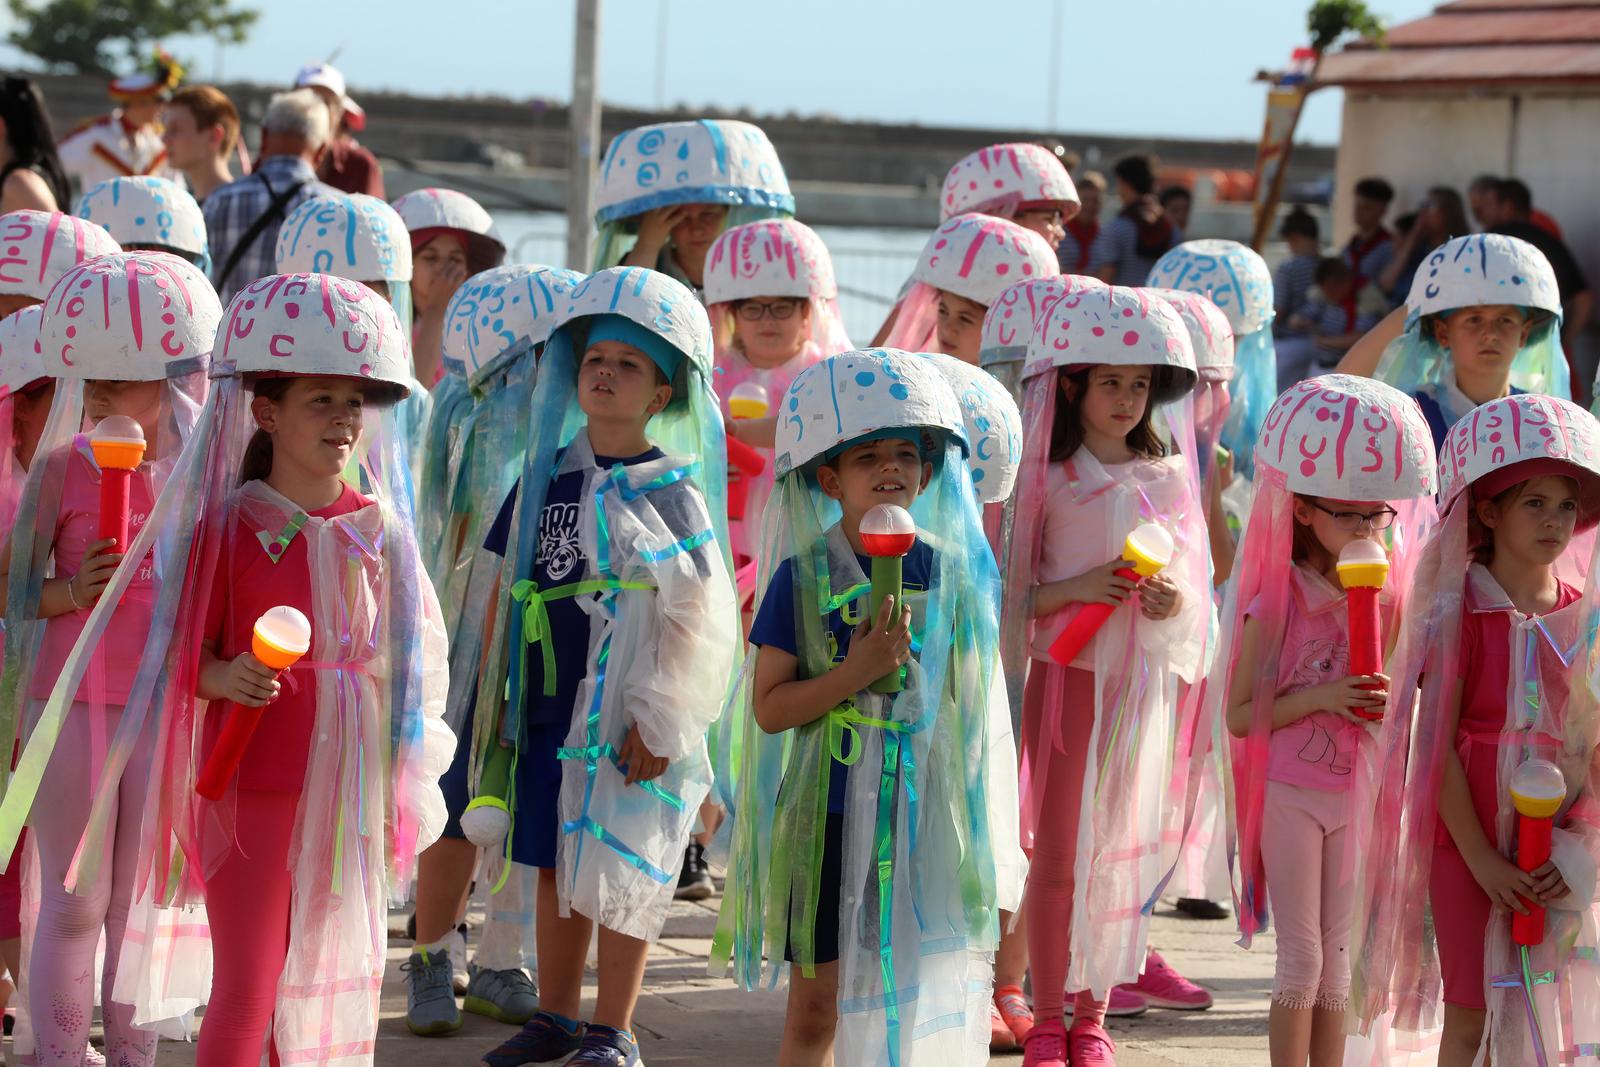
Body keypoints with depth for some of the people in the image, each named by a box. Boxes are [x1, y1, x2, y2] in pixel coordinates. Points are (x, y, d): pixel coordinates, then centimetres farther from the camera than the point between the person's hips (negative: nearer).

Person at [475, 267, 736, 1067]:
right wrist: (493, 690, 11)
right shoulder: (546, 476, 7)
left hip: (624, 718, -5)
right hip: (548, 706, 5)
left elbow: (694, 619, -10)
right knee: (555, 865, 13)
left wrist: (658, 721, -13)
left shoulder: (671, 492, -7)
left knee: (623, 872, 1)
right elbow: (509, 586, 14)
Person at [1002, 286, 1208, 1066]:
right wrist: (1076, 588, -18)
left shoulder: (1168, 475, 6)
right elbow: (1013, 596, -2)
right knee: (1056, 855, 0)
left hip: (1145, 682, 2)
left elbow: (1196, 580, 11)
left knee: (1123, 855, 5)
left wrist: (1174, 599, -10)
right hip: (1068, 676, -2)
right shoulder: (1046, 479, -2)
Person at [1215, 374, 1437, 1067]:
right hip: (1289, 794, -5)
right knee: (1302, 955, -2)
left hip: (1352, 792, 5)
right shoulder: (1277, 601, -14)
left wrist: (1385, 699, -7)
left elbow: (1396, 688, 15)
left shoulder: (1383, 594, 3)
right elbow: (1239, 715, -13)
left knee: (1336, 951, 11)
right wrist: (1318, 698, -24)